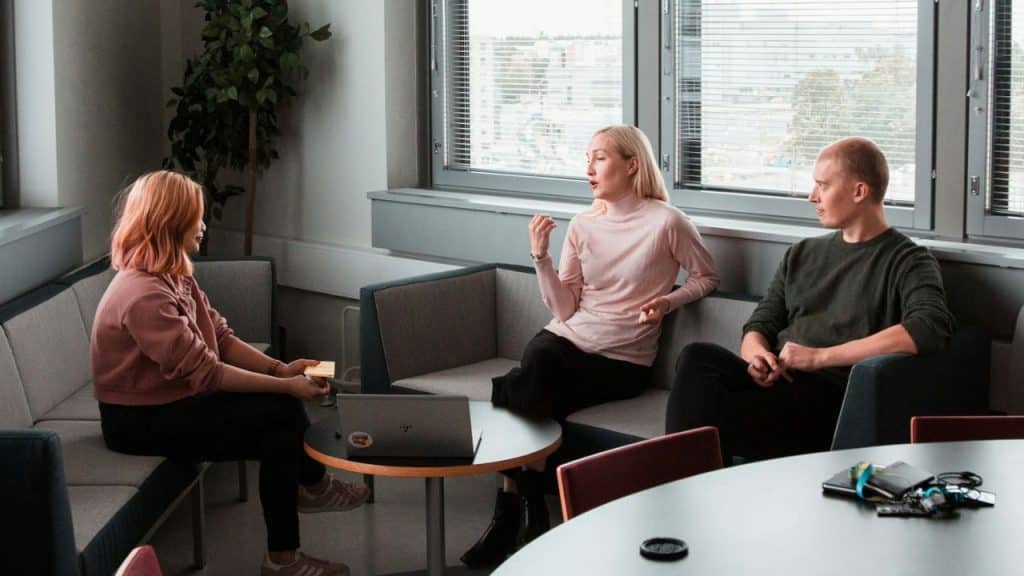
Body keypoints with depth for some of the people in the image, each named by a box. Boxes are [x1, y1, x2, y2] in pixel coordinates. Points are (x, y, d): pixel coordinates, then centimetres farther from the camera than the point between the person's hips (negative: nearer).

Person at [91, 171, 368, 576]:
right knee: (278, 429, -15)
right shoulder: (143, 296, -27)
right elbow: (204, 372, -26)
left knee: (283, 408, -6)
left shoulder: (172, 276, 5)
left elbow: (221, 338, 4)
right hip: (142, 421, -9)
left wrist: (279, 369, -11)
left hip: (173, 397, 9)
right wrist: (285, 386, -22)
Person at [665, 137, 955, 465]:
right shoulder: (802, 255, 26)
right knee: (697, 358, -28)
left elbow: (932, 328, -15)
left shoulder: (908, 262, 5)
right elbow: (759, 326, 23)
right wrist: (756, 355, -5)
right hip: (775, 382, 6)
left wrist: (820, 356, -15)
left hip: (832, 396, -6)